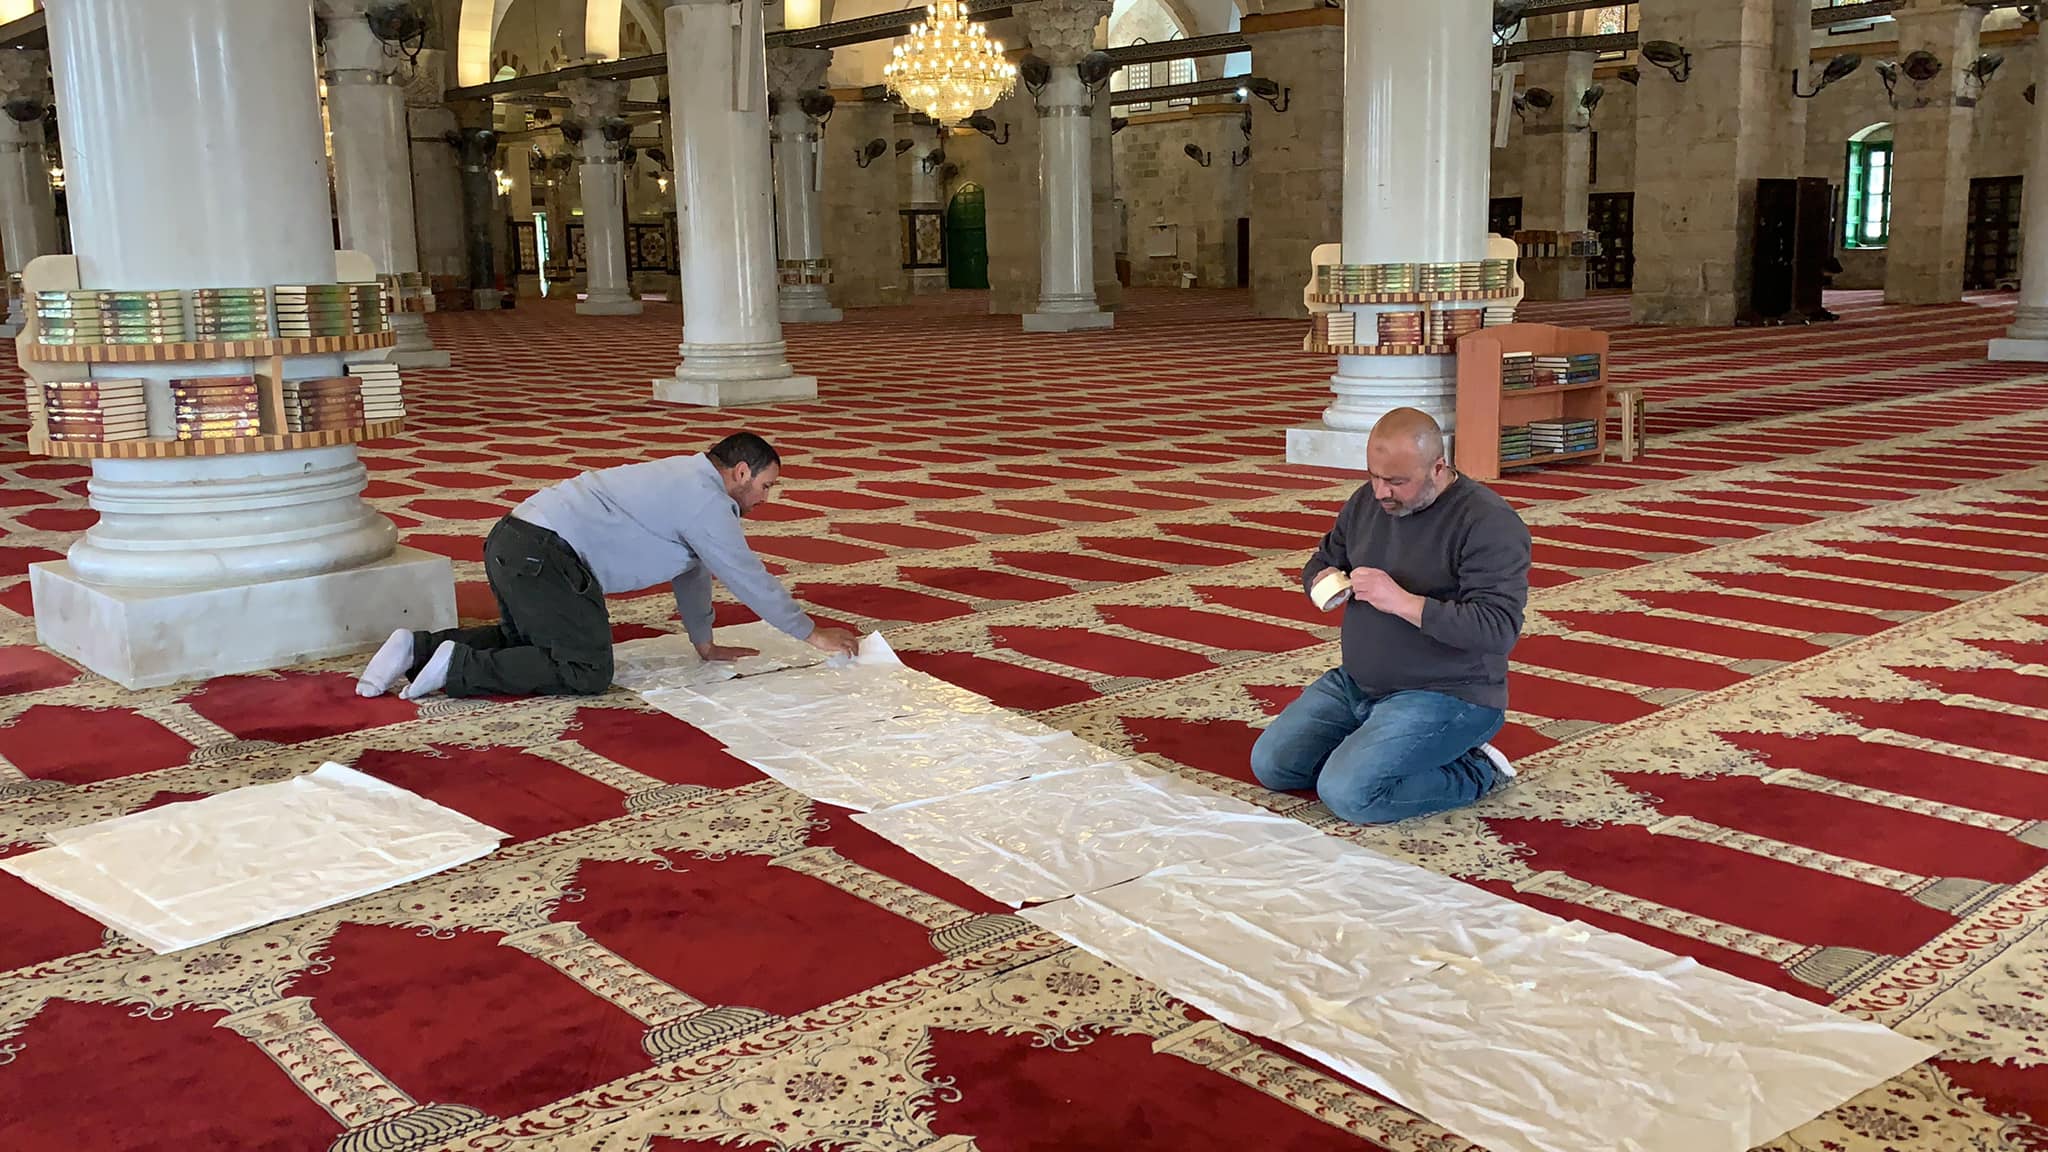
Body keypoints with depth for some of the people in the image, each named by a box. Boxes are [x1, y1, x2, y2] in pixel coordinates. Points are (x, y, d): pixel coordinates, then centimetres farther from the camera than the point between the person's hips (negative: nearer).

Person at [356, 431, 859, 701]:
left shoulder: (689, 478, 20)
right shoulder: (704, 498, -10)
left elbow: (692, 568, 27)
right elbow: (749, 577, -6)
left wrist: (704, 642, 30)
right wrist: (811, 633, 4)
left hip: (512, 542, 10)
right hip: (544, 554, -10)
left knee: (529, 641, 28)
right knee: (586, 671, -8)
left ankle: (419, 647, 14)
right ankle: (458, 665, -12)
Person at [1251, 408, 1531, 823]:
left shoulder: (1488, 522, -19)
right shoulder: (1367, 501, 4)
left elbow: (1498, 628, -27)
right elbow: (1320, 563, 19)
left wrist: (1401, 601, -30)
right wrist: (1324, 582, -7)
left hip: (1445, 695, -8)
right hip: (1357, 682, 8)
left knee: (1348, 794, -23)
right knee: (1270, 766, 1)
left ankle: (1477, 772, -2)